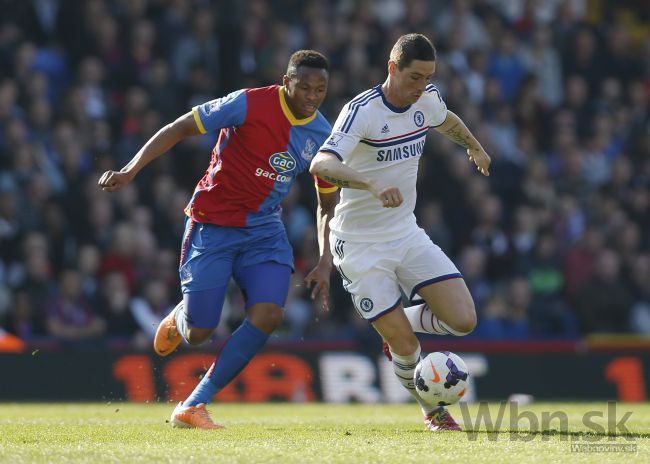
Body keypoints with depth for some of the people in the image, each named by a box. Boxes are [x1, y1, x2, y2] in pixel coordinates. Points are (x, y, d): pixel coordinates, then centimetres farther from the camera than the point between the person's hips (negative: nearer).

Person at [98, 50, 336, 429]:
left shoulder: (323, 135, -1)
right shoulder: (250, 104, -16)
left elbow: (329, 204, 11)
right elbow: (179, 129, -10)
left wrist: (325, 263, 2)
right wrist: (131, 169, -18)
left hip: (264, 231, 4)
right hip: (212, 224, -4)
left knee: (268, 314, -21)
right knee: (197, 334, -5)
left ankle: (194, 406, -10)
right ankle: (180, 318, 37)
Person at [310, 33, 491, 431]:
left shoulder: (428, 99, -1)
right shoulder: (361, 111, -22)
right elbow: (321, 165, -38)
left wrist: (474, 147, 42)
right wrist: (373, 186, -51)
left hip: (407, 233, 6)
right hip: (361, 245, -6)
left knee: (463, 321, -8)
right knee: (405, 346, -8)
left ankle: (400, 324, 23)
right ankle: (433, 412, 22)